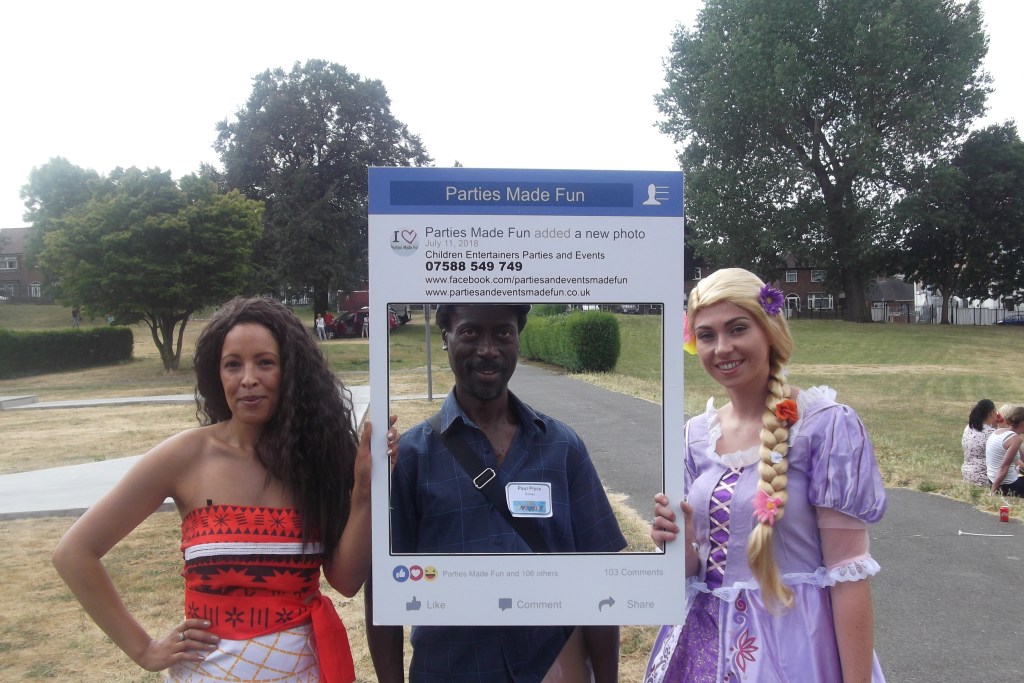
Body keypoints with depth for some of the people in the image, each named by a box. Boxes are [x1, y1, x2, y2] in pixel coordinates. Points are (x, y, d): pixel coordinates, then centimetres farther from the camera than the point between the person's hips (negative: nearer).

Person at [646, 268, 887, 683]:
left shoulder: (827, 426, -14)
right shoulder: (696, 435, 2)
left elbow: (848, 573, -15)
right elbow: (698, 564, 7)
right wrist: (680, 542, -14)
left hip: (792, 647, -5)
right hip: (706, 644, 5)